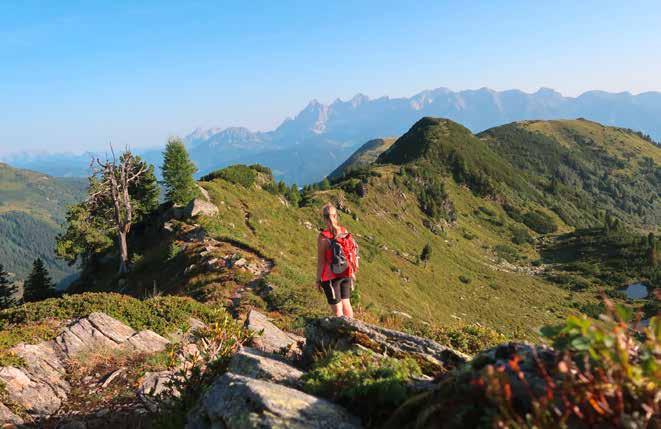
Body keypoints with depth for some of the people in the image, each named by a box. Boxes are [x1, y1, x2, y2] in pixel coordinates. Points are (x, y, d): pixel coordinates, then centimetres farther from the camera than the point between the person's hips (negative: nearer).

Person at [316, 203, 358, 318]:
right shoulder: (345, 232, -2)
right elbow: (351, 254, 4)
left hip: (331, 276, -5)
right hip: (346, 274, 5)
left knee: (337, 309, 6)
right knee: (346, 304, 19)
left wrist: (318, 280, -3)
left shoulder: (323, 237, -16)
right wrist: (352, 274, 15)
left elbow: (320, 261, -14)